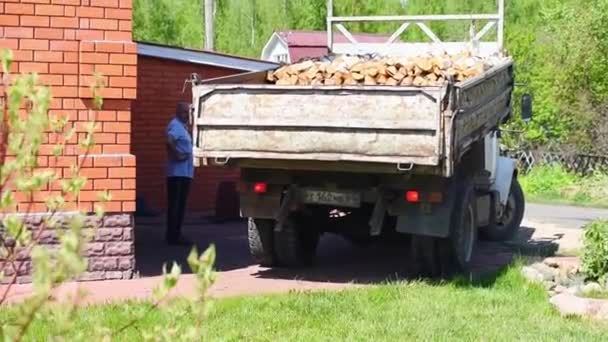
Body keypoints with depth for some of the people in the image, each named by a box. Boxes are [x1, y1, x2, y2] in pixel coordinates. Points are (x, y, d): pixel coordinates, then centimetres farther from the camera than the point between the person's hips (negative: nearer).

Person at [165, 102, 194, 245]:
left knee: (180, 205, 13)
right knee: (175, 204, -8)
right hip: (177, 172, -10)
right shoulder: (175, 125, -12)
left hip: (185, 172, 10)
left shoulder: (182, 126, 19)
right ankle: (173, 235, -6)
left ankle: (176, 234, 19)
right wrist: (177, 155, -23)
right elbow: (169, 140, -31)